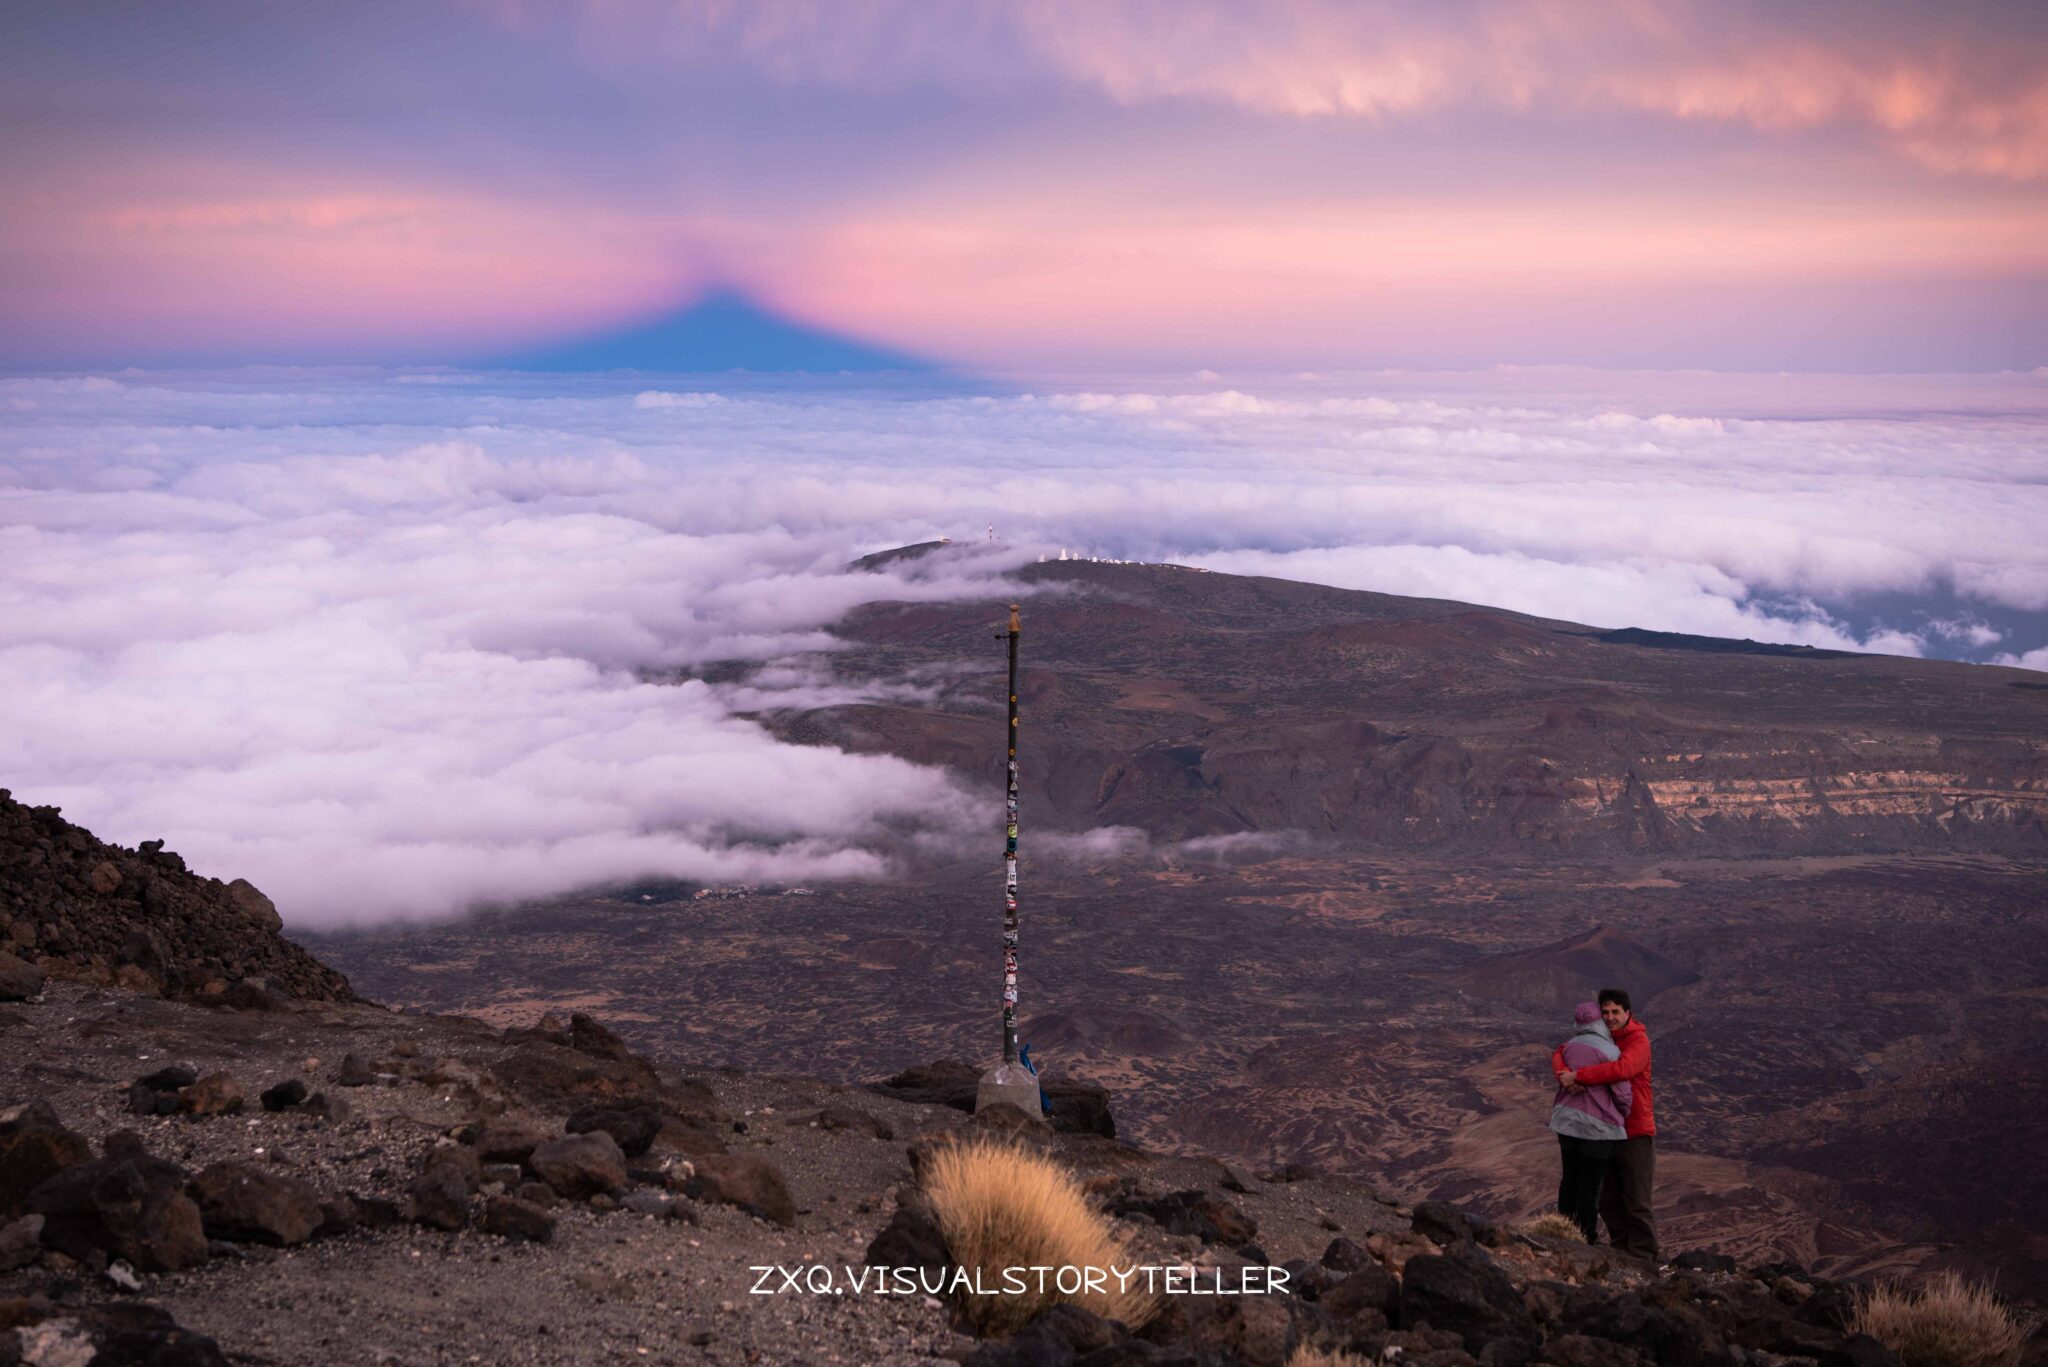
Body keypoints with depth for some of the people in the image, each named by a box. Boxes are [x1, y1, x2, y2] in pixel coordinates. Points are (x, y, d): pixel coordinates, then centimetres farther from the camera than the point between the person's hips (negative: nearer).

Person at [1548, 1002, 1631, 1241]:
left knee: (1570, 1179, 15)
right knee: (1591, 1184, 3)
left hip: (1567, 1120, 5)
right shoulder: (1609, 1051, -14)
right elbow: (1622, 1093, -10)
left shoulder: (1567, 1048, 0)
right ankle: (1587, 1237, 9)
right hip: (1598, 1125, -5)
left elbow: (1562, 1080, 7)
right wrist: (1624, 1116, 9)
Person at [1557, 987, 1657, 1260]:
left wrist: (1578, 1076, -31)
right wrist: (1565, 1074, -25)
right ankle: (1620, 1250, 25)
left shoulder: (1638, 1041, -13)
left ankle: (1643, 1259, 4)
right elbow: (1560, 1055, -2)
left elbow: (1621, 1069, -32)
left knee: (1637, 1202, -3)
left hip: (1636, 1133, -6)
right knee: (1608, 1200, 12)